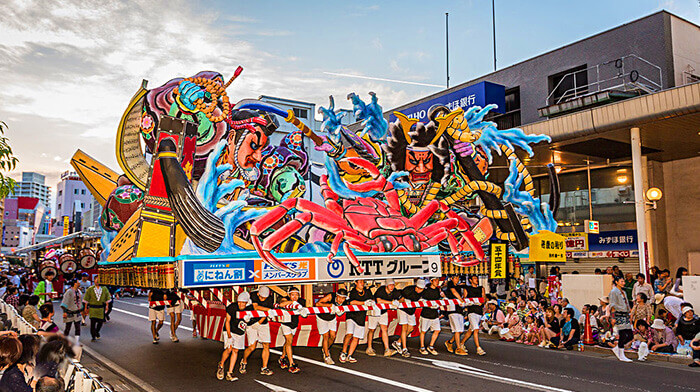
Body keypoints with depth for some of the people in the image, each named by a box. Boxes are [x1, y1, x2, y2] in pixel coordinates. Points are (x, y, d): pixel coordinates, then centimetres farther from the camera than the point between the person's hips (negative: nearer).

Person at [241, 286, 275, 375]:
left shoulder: (270, 299, -6)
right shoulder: (253, 295, -14)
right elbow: (256, 307, -26)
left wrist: (259, 323, -17)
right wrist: (269, 309, -26)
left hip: (263, 324, 3)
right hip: (251, 323, -3)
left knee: (266, 346, -5)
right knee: (252, 347, -8)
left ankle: (264, 368, 6)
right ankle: (244, 362, 22)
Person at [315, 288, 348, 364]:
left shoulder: (344, 302, -21)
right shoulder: (330, 296, -34)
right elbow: (317, 304, -42)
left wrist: (339, 311, -25)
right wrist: (330, 305, -49)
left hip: (332, 318, 4)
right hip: (321, 317, -4)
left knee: (332, 336, 6)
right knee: (326, 336, -5)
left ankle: (326, 349, 36)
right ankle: (327, 356, 12)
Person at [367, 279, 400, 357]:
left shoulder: (394, 291, -10)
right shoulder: (380, 290, -28)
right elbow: (379, 301, -41)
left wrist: (396, 303, -25)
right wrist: (391, 302, -41)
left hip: (384, 312, 4)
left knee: (384, 329, -7)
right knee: (372, 330, 6)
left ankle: (387, 350, -9)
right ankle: (369, 349, 22)